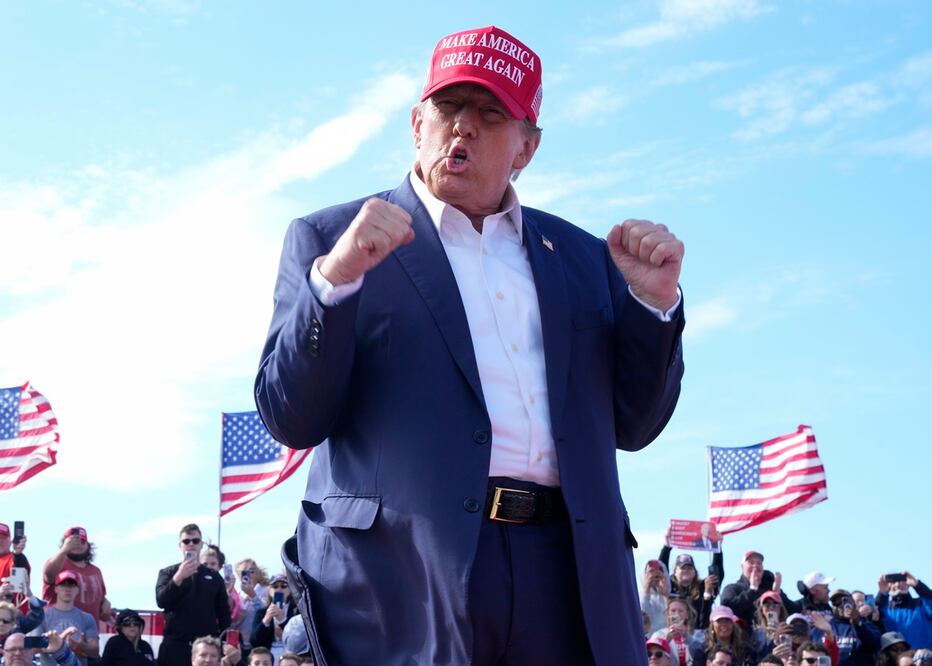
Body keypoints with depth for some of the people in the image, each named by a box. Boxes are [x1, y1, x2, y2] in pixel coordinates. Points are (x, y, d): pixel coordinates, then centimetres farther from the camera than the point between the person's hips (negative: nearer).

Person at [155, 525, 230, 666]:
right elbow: (161, 601, -8)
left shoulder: (214, 576, 13)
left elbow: (224, 613, 11)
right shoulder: (168, 573, 9)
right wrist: (179, 577, -21)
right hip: (175, 646, -1)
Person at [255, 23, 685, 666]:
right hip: (405, 573, -3)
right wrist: (335, 277, -15)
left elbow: (632, 426, 15)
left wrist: (654, 300, 1)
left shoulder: (580, 254, 16)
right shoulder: (328, 239, 7)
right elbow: (290, 419, -2)